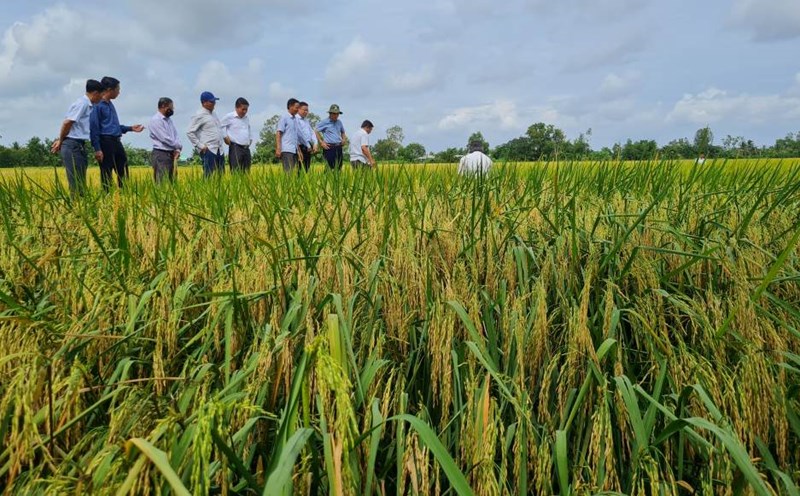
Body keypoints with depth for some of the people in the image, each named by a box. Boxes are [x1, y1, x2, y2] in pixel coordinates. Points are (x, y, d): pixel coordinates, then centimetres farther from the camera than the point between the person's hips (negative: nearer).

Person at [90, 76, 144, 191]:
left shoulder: (110, 104, 16)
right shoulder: (97, 105, -10)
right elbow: (94, 128, -14)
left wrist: (130, 128, 18)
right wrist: (97, 149, -18)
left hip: (116, 142, 9)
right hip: (105, 142, -9)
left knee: (123, 172, 10)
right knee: (106, 174, -3)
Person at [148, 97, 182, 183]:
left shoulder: (169, 120, 16)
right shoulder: (155, 120, -9)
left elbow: (175, 135, 12)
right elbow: (165, 138, -16)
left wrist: (178, 150, -6)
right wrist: (179, 146, -3)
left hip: (172, 155, 8)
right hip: (161, 155, -8)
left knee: (171, 181, 6)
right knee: (162, 183, -10)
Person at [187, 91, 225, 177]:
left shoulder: (213, 114, 18)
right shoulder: (199, 116, -6)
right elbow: (190, 132, -10)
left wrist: (224, 137, 14)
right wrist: (200, 146, -12)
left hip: (219, 150, 8)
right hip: (208, 150, -8)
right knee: (209, 176, -10)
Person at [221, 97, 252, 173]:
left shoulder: (247, 118, 17)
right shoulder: (229, 117, -4)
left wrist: (250, 139, 22)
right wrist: (225, 137, -5)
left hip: (246, 149, 7)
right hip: (235, 148, -7)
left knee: (246, 172, 5)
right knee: (236, 172, -12)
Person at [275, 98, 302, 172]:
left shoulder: (295, 119, 19)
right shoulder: (284, 117, -3)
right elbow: (278, 133, -9)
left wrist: (299, 150, 19)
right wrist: (278, 149, -18)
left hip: (294, 150, 8)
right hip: (286, 150, -8)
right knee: (288, 172, -13)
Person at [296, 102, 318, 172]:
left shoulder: (307, 121, 20)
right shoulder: (296, 120, -6)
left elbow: (312, 132, 14)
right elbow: (300, 134, -12)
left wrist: (315, 144, -2)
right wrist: (308, 145, -12)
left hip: (308, 148, 8)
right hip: (301, 147, -8)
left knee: (306, 169, 7)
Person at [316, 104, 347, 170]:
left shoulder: (339, 122, 16)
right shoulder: (324, 122, -1)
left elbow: (342, 132, 31)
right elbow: (316, 131, -3)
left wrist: (344, 139, 11)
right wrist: (321, 142, -8)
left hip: (338, 148, 6)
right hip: (329, 148, -6)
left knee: (339, 167, 4)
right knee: (330, 167, -9)